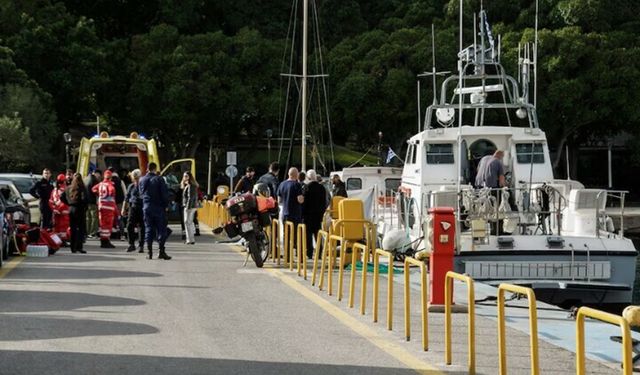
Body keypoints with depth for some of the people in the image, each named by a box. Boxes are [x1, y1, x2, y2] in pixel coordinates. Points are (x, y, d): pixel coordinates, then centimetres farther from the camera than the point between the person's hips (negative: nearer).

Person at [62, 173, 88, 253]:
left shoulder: (68, 188, 5)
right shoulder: (81, 188, -12)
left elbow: (62, 198, 8)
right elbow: (84, 198, -22)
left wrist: (69, 204, 11)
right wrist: (84, 205, -5)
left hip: (71, 209, 5)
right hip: (80, 210, -5)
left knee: (73, 229, 10)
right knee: (81, 229, 0)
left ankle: (73, 248, 12)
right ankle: (79, 247, -8)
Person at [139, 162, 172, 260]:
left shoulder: (142, 180, 7)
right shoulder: (158, 179, -9)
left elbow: (141, 193, 14)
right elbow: (165, 193, -10)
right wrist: (165, 205, 1)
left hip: (146, 207, 4)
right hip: (159, 208, -4)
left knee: (148, 229, 7)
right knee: (161, 229, 0)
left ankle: (150, 252, 4)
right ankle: (161, 251, -5)